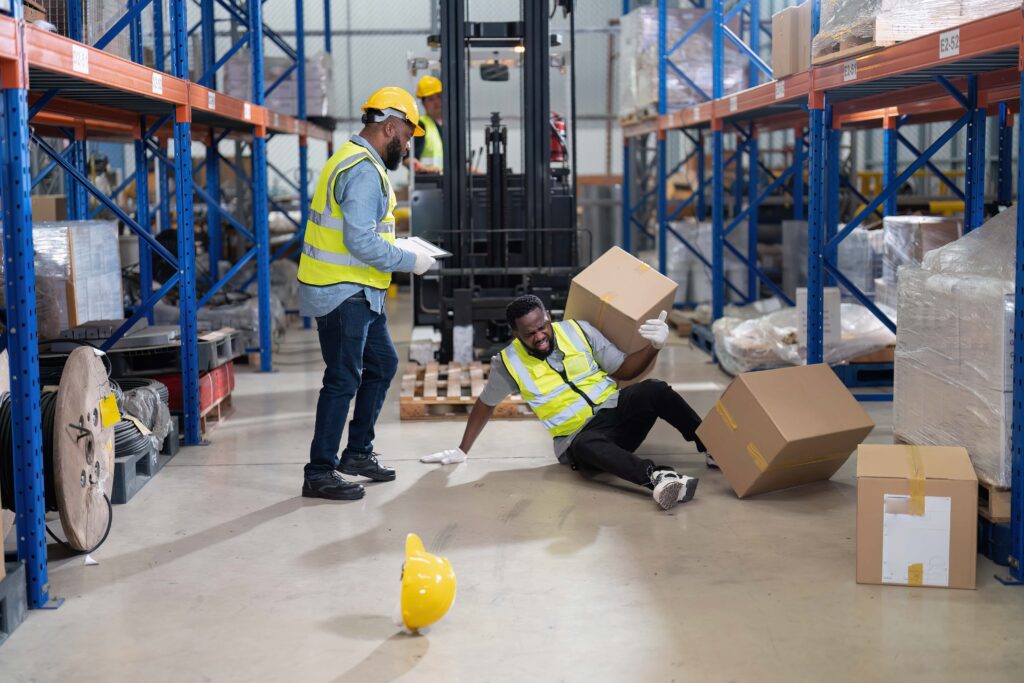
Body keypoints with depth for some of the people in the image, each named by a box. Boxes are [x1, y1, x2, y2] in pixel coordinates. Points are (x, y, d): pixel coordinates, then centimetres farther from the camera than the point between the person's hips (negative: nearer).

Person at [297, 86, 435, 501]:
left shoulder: (355, 160, 16)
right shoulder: (364, 171, -19)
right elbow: (360, 241, -27)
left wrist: (401, 257, 14)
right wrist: (410, 262, -16)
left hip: (358, 292, 11)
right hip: (342, 294, -11)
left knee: (382, 363, 18)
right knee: (343, 380, -5)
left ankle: (358, 452, 28)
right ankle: (319, 474, 3)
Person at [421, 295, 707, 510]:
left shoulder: (578, 331, 0)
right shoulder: (509, 363, -3)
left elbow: (624, 369, 3)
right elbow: (485, 404, 14)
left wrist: (654, 347, -16)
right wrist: (462, 450, 17)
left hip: (616, 408, 3)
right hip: (580, 438, -3)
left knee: (653, 390, -31)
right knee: (586, 446, -42)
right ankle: (658, 477, -63)